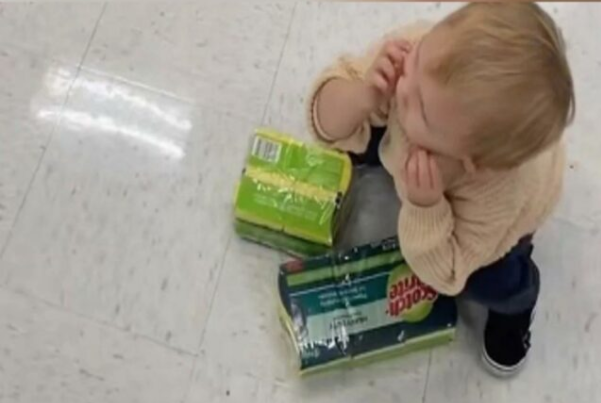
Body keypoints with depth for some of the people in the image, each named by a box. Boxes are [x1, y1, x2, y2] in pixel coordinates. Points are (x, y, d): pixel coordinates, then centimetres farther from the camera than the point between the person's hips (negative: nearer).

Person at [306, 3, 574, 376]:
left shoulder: (499, 195, -47)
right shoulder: (421, 51, -42)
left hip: (497, 194, -3)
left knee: (491, 284, -16)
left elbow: (444, 273, -31)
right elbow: (328, 122, -32)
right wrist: (363, 97, -54)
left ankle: (515, 305, 23)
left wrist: (424, 206, -49)